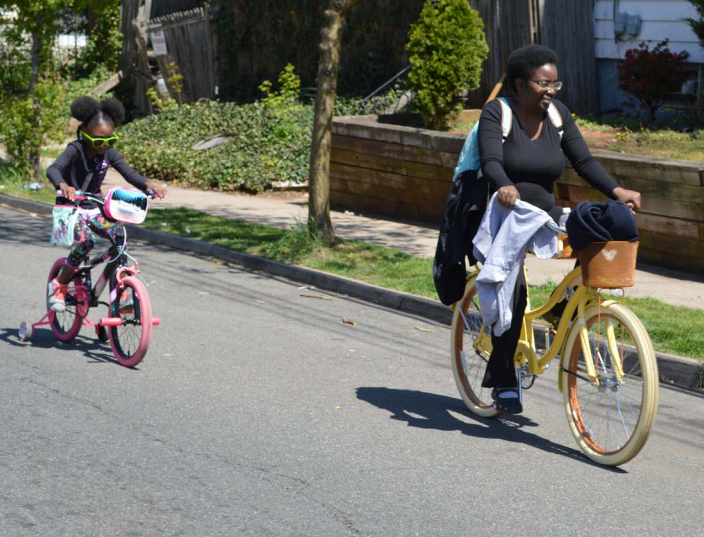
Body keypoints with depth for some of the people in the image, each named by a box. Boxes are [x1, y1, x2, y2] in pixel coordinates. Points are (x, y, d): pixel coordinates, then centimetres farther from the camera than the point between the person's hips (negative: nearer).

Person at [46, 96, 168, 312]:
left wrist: (148, 184, -33)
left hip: (94, 209, 5)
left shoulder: (109, 152, -3)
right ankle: (58, 286, -14)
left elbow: (128, 172, -12)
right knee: (85, 241, -31)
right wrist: (63, 186, -57)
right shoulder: (75, 150, -19)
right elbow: (53, 169, -34)